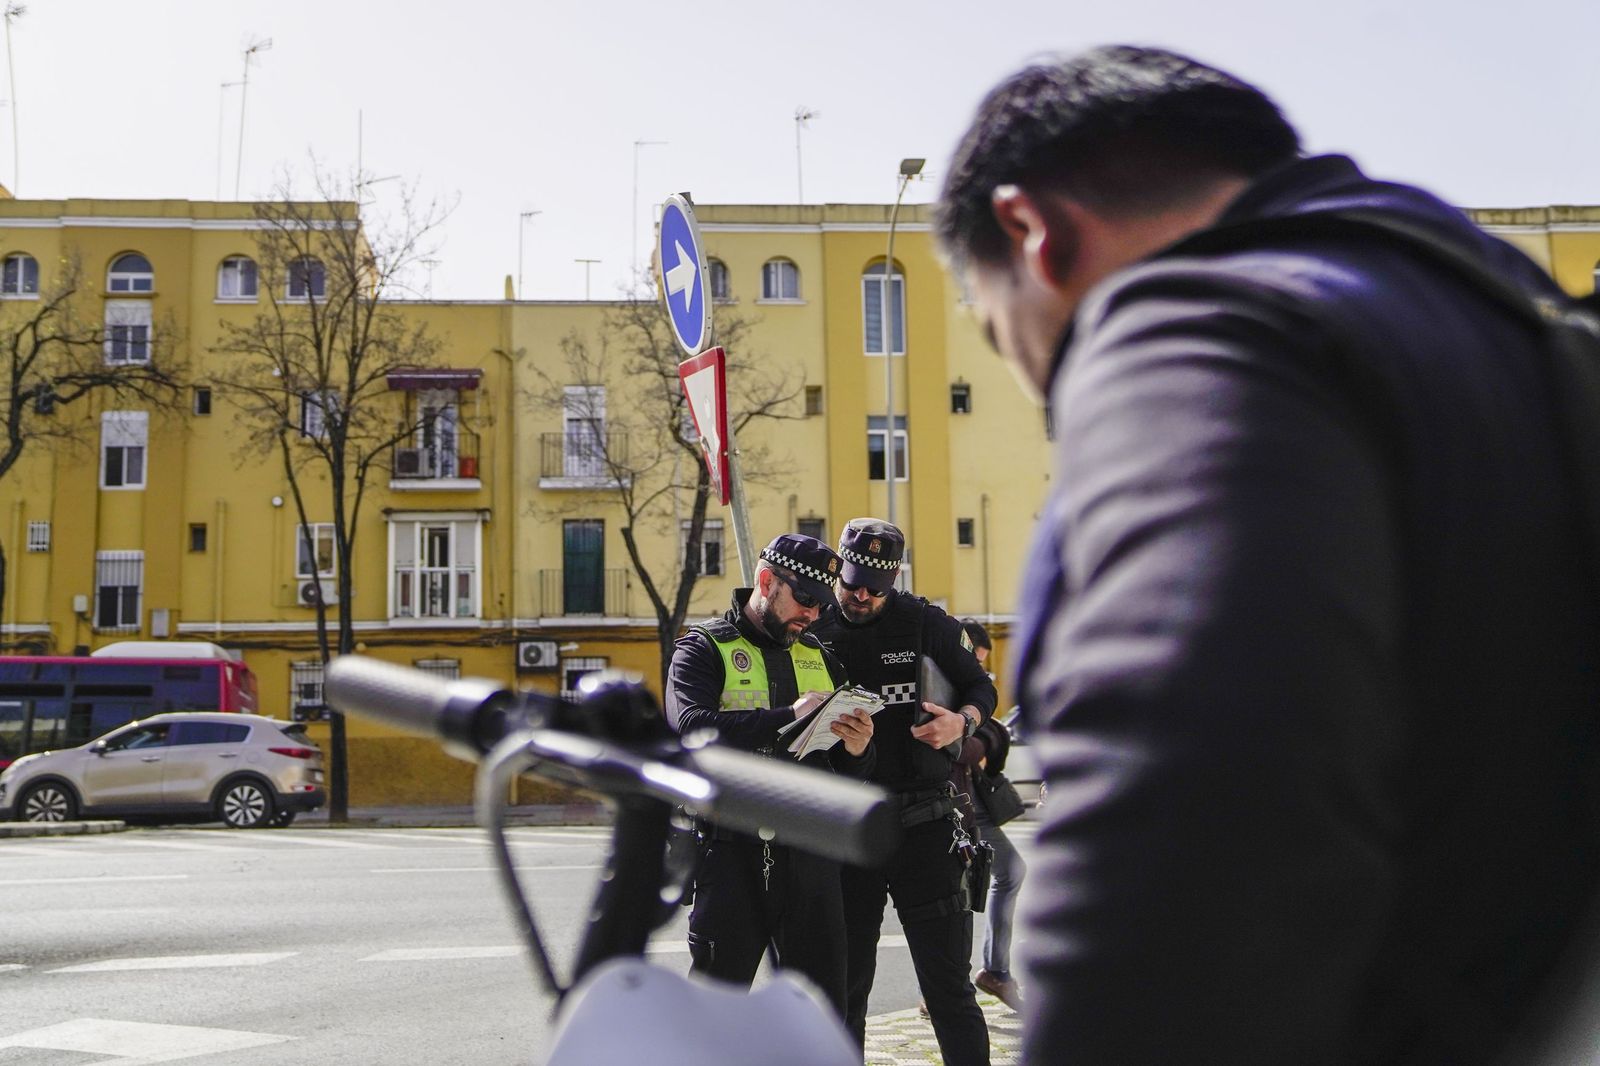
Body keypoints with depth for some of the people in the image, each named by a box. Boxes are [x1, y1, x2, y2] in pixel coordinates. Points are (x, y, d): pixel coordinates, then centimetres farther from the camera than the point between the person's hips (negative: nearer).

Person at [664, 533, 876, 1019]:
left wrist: (856, 750, -6)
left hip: (808, 854, 4)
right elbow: (690, 728, -19)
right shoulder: (704, 648, 1)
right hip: (731, 852, -4)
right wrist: (787, 716, -26)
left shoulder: (819, 658, 16)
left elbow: (849, 773, 18)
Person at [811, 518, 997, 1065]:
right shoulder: (812, 631, 4)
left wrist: (962, 721, -11)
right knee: (844, 989, 11)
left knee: (948, 987, 1)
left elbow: (981, 687, 10)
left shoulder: (926, 624, 2)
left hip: (923, 828, -1)